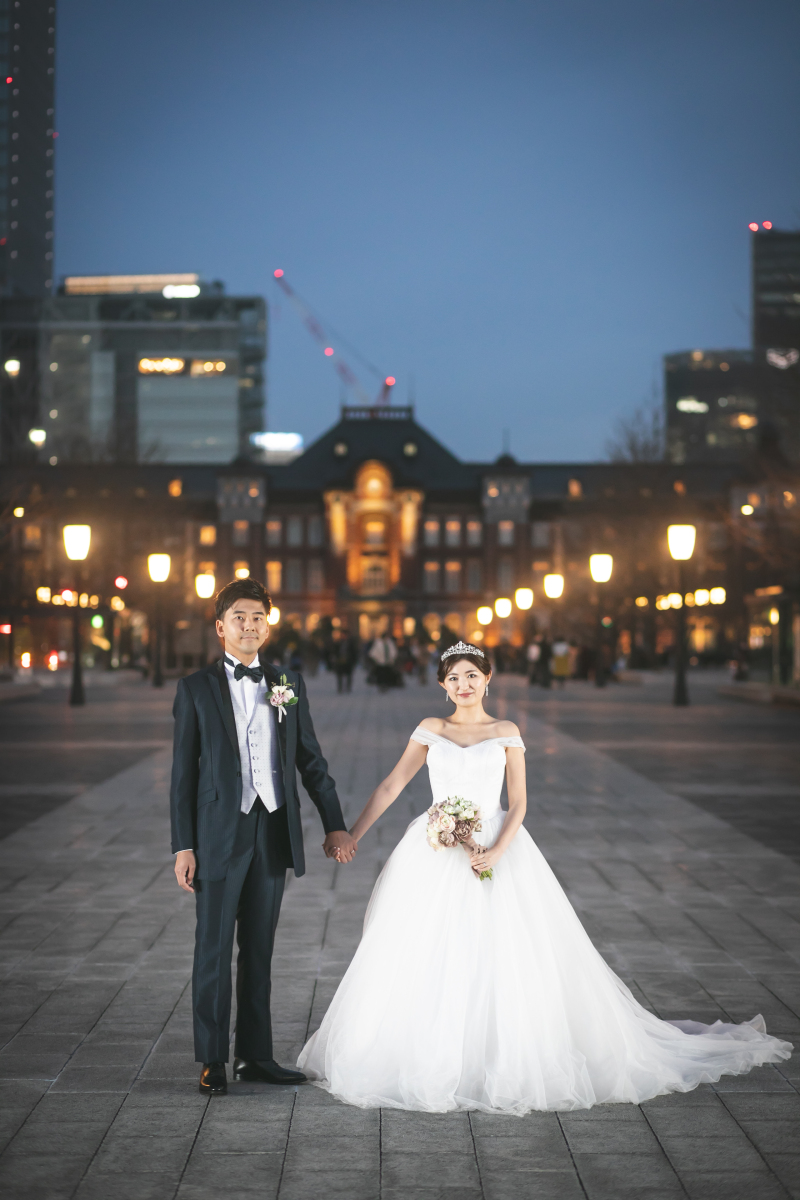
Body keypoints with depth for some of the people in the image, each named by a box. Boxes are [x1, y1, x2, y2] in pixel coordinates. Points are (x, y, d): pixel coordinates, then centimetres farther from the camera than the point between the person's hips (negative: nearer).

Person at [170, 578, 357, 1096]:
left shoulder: (289, 684, 8)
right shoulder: (196, 689, 0)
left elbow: (311, 759, 10)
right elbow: (184, 772, -1)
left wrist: (335, 824, 5)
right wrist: (184, 845, -6)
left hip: (273, 833, 3)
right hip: (220, 835, -3)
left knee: (259, 950, 11)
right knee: (214, 951, 3)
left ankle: (254, 1055, 20)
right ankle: (213, 1061, 12)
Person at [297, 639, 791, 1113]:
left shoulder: (505, 733, 4)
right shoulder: (430, 730, 7)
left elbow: (518, 802, 1)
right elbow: (392, 786, 7)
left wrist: (497, 850, -15)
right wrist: (352, 834, 0)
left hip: (494, 852, -1)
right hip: (434, 859, 1)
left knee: (503, 963, -4)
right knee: (426, 963, 0)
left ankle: (506, 1063, 9)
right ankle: (427, 1063, 12)